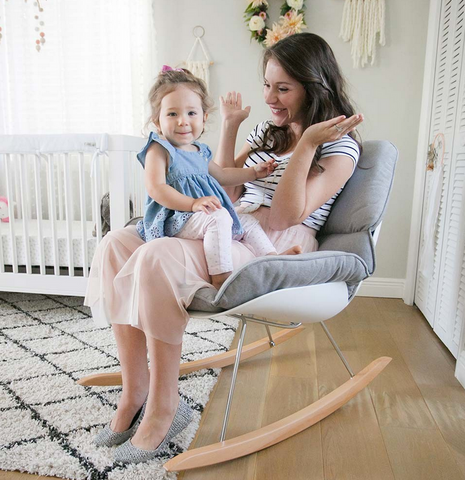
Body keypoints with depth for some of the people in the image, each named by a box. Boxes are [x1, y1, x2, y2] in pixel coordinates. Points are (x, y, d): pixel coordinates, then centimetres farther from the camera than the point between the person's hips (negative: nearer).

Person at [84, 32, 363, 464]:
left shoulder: (339, 147, 0)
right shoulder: (267, 131, 23)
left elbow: (285, 216, -12)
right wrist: (229, 125, 15)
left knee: (157, 258, -32)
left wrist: (307, 143, -15)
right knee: (116, 244, -12)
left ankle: (164, 408, -15)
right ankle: (135, 390, -10)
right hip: (233, 231, 8)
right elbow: (227, 188, 18)